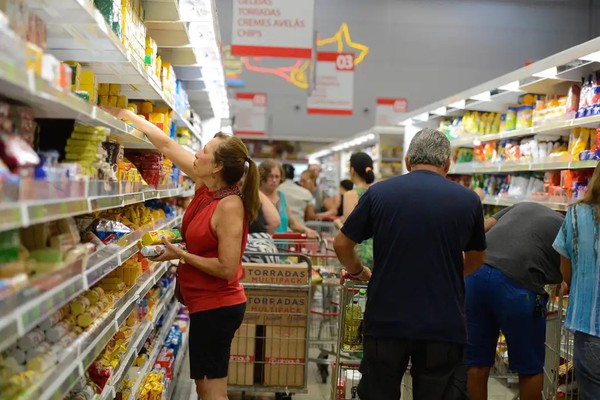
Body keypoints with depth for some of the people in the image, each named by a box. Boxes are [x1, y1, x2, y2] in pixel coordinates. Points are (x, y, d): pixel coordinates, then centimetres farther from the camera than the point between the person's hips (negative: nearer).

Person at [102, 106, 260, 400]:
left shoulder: (229, 206, -22)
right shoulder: (205, 186, 1)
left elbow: (227, 268, -24)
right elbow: (166, 144, 6)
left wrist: (180, 255, -17)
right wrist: (124, 114, 7)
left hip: (216, 307, -9)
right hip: (208, 303, 9)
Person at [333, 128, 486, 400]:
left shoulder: (378, 193, -2)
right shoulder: (468, 200, 1)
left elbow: (342, 244, 5)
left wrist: (358, 272, 23)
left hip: (386, 321, 0)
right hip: (443, 325, 0)